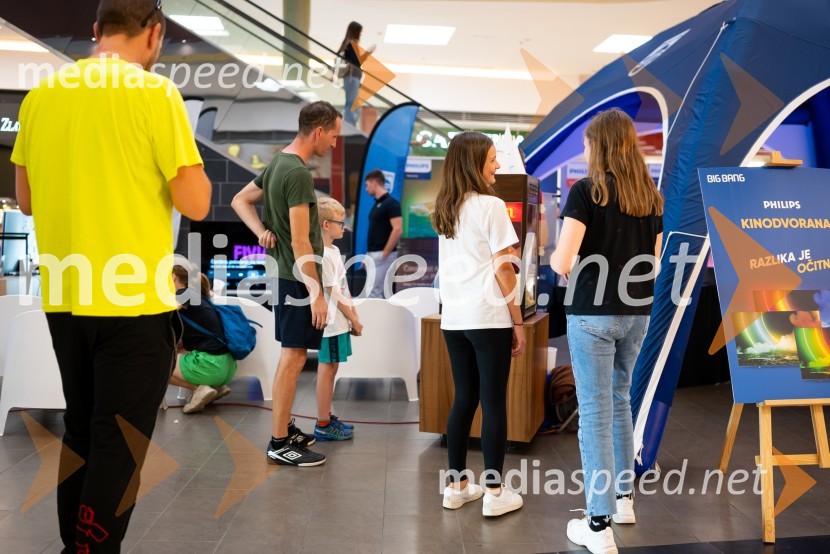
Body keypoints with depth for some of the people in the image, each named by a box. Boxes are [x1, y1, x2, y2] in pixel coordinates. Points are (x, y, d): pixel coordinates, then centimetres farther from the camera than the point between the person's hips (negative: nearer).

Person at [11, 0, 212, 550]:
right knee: (118, 443, 5)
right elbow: (196, 203, -13)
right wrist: (187, 170, 6)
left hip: (64, 297, 6)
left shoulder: (42, 94, 7)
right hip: (133, 298, -6)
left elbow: (26, 199, 13)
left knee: (79, 432, 20)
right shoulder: (155, 92, -9)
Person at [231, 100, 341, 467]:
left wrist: (262, 232, 3)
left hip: (286, 274, 10)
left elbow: (240, 200, 19)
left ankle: (285, 429, 28)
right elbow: (300, 241, -21)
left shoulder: (278, 163, 11)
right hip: (299, 276, -10)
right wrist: (316, 294, -19)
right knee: (294, 357, -3)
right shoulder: (298, 173, -18)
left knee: (291, 354, 17)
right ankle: (279, 444, 5)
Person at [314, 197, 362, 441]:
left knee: (331, 367, 14)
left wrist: (354, 315, 13)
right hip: (332, 321, -9)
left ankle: (327, 417, 23)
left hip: (339, 321, 9)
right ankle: (323, 425, 4)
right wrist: (353, 319, -9)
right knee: (327, 368, -3)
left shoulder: (334, 250, 14)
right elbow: (333, 293, -16)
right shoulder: (323, 254, -16)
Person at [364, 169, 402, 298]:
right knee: (382, 292, 10)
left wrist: (384, 253, -19)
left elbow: (398, 230, -20)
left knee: (373, 291, -11)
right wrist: (369, 254, 18)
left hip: (382, 255, -10)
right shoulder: (377, 204, 16)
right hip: (373, 254, 10)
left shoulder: (391, 203, -13)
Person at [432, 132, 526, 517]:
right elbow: (502, 269, -10)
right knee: (493, 402, 1)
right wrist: (517, 321, -5)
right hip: (487, 318, -7)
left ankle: (456, 486, 21)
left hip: (453, 318, 7)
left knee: (464, 399, 14)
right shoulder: (491, 206, -9)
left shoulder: (445, 210, 13)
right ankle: (495, 493, 9)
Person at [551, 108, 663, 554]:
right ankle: (623, 497, 34)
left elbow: (562, 263, -18)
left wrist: (553, 258, 3)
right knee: (619, 399, 22)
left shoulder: (586, 191, -11)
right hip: (636, 313, 6)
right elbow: (653, 262, 13)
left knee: (595, 411, -1)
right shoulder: (650, 196, 7)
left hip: (593, 313, -6)